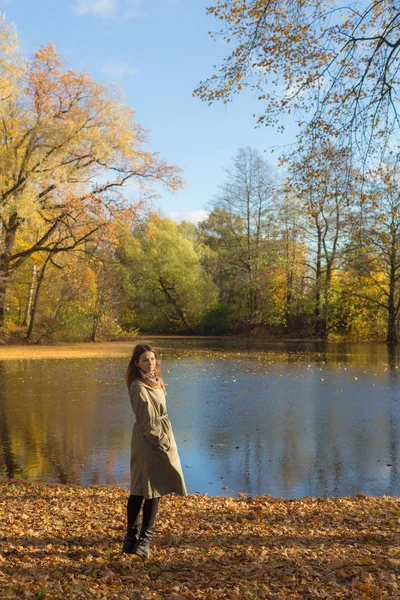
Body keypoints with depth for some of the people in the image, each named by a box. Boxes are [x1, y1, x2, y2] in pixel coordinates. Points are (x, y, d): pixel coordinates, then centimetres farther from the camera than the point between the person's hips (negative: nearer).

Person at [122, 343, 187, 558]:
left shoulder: (153, 382, 13)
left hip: (144, 442, 10)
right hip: (151, 442, -10)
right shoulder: (140, 388, -18)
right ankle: (144, 539, 2)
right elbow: (147, 423, -20)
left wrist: (163, 439, 15)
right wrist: (161, 442, -17)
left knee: (139, 489, 13)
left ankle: (132, 537, 21)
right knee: (153, 490, -4)